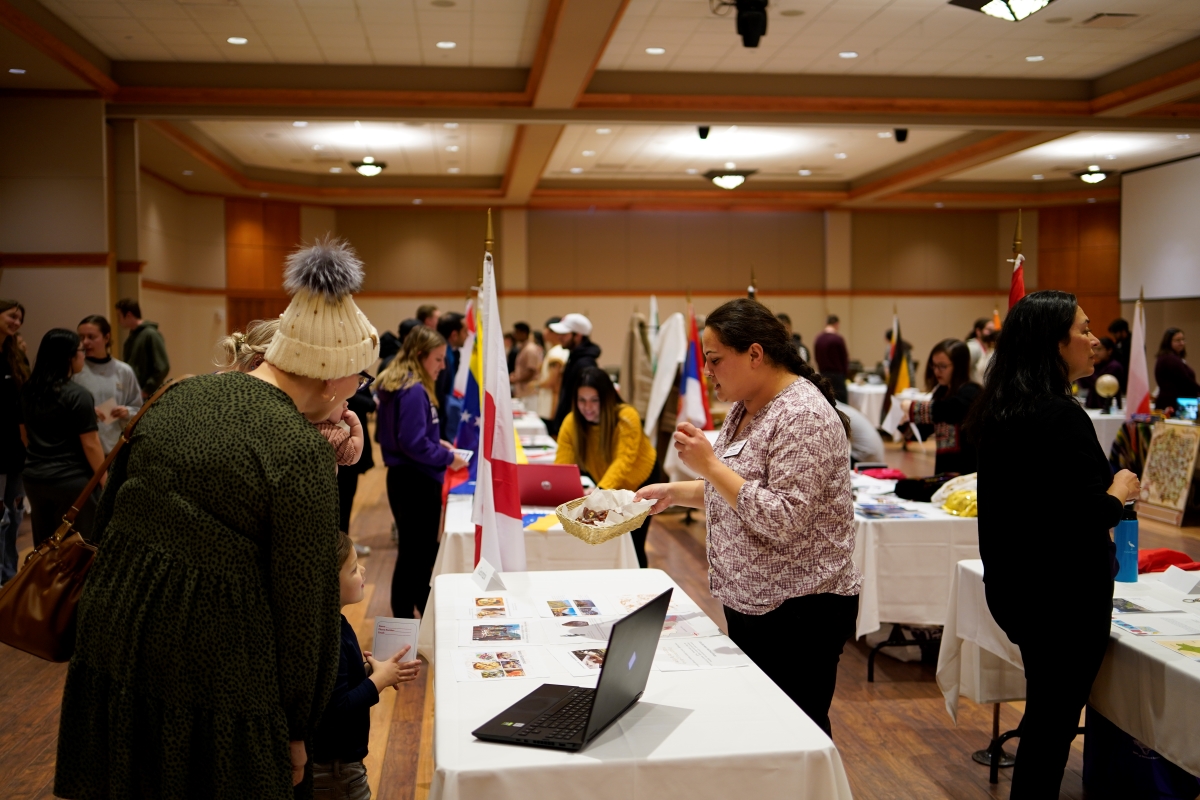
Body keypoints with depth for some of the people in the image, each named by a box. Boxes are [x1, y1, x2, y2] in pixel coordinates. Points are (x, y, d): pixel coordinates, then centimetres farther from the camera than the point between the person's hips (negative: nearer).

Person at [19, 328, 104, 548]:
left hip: (33, 478, 7)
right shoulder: (78, 395, -15)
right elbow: (90, 445, -14)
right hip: (71, 481, -7)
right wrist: (105, 481, -6)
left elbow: (25, 435, 15)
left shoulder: (28, 390, 5)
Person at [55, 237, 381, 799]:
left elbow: (109, 514, 13)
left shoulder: (179, 398, 3)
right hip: (211, 667, -7)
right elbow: (304, 603, -14)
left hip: (111, 634, 7)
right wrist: (296, 730, -1)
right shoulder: (303, 451, -18)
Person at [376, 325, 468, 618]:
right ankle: (405, 623, 10)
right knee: (418, 552, 1)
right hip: (418, 482, -10)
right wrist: (448, 458, -13)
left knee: (414, 549, 20)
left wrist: (437, 442, 11)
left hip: (403, 477, 10)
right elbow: (414, 444, -24)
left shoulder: (395, 385, 9)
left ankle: (423, 607, 33)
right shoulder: (414, 391, -21)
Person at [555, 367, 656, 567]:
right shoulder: (571, 423, -19)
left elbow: (623, 461, -40)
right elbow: (562, 464, -24)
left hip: (640, 482, -3)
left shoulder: (627, 417, -30)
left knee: (633, 544, -4)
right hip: (608, 490, 3)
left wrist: (601, 490, -56)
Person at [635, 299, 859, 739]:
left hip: (799, 609, -9)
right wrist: (676, 492, 8)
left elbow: (783, 520, -26)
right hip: (748, 602, 9)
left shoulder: (802, 417, -20)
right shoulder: (745, 408, 9)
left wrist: (710, 463, -25)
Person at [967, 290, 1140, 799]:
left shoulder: (999, 412, 6)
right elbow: (1087, 518, -26)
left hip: (1013, 585, 9)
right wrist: (1119, 492, -7)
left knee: (1045, 711, 21)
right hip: (1064, 595, -9)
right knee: (1054, 722, 5)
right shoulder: (1062, 418, -22)